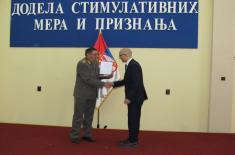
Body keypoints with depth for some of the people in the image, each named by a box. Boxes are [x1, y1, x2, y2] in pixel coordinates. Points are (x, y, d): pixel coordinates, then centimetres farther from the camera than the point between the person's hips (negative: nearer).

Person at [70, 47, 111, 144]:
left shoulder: (96, 63, 5)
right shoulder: (81, 64, -17)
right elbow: (88, 79, -23)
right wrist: (103, 84, -23)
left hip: (92, 94, 7)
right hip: (81, 94, -6)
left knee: (89, 116, 12)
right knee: (78, 116, 1)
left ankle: (87, 135, 23)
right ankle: (74, 136, 12)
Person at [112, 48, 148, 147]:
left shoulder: (134, 65, -19)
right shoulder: (130, 65, 12)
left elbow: (136, 83, -24)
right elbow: (127, 81, 19)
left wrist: (129, 97, -22)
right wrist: (114, 84, 15)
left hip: (135, 97, -10)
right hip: (133, 97, 10)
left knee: (133, 119, -1)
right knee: (133, 119, 15)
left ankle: (133, 141, 9)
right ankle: (132, 139, 25)